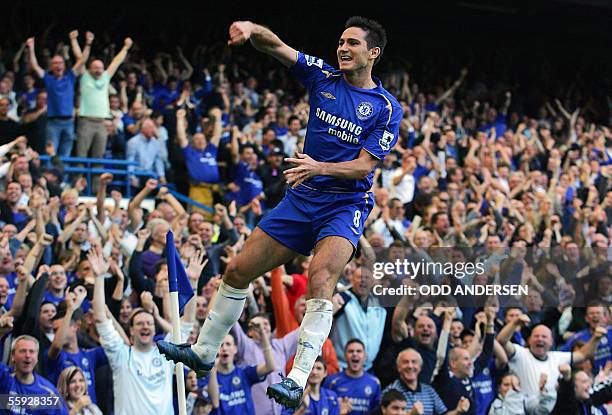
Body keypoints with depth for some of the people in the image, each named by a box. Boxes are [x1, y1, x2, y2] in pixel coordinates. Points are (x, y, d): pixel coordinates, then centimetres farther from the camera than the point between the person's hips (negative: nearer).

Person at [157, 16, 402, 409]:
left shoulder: (387, 108, -6)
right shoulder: (323, 77, 4)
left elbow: (365, 166, -12)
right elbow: (277, 46, -6)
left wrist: (319, 167, -29)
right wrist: (252, 29, -28)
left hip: (345, 206, -5)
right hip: (301, 199, 5)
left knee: (320, 278, -31)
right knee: (238, 270, 6)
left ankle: (298, 380, -33)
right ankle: (204, 351, 26)